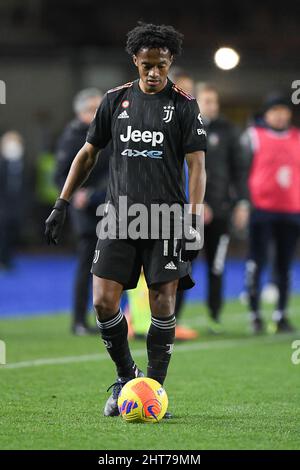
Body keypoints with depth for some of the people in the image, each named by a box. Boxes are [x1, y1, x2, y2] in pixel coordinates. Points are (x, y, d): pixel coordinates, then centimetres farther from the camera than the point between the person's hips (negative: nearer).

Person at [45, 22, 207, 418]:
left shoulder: (183, 105, 0)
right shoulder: (116, 99, 8)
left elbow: (197, 165, -3)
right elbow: (88, 153, 14)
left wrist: (194, 220, -13)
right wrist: (62, 204, 9)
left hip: (166, 218, -2)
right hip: (120, 215, 2)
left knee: (163, 307, -4)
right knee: (104, 302, -5)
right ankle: (126, 376, 16)